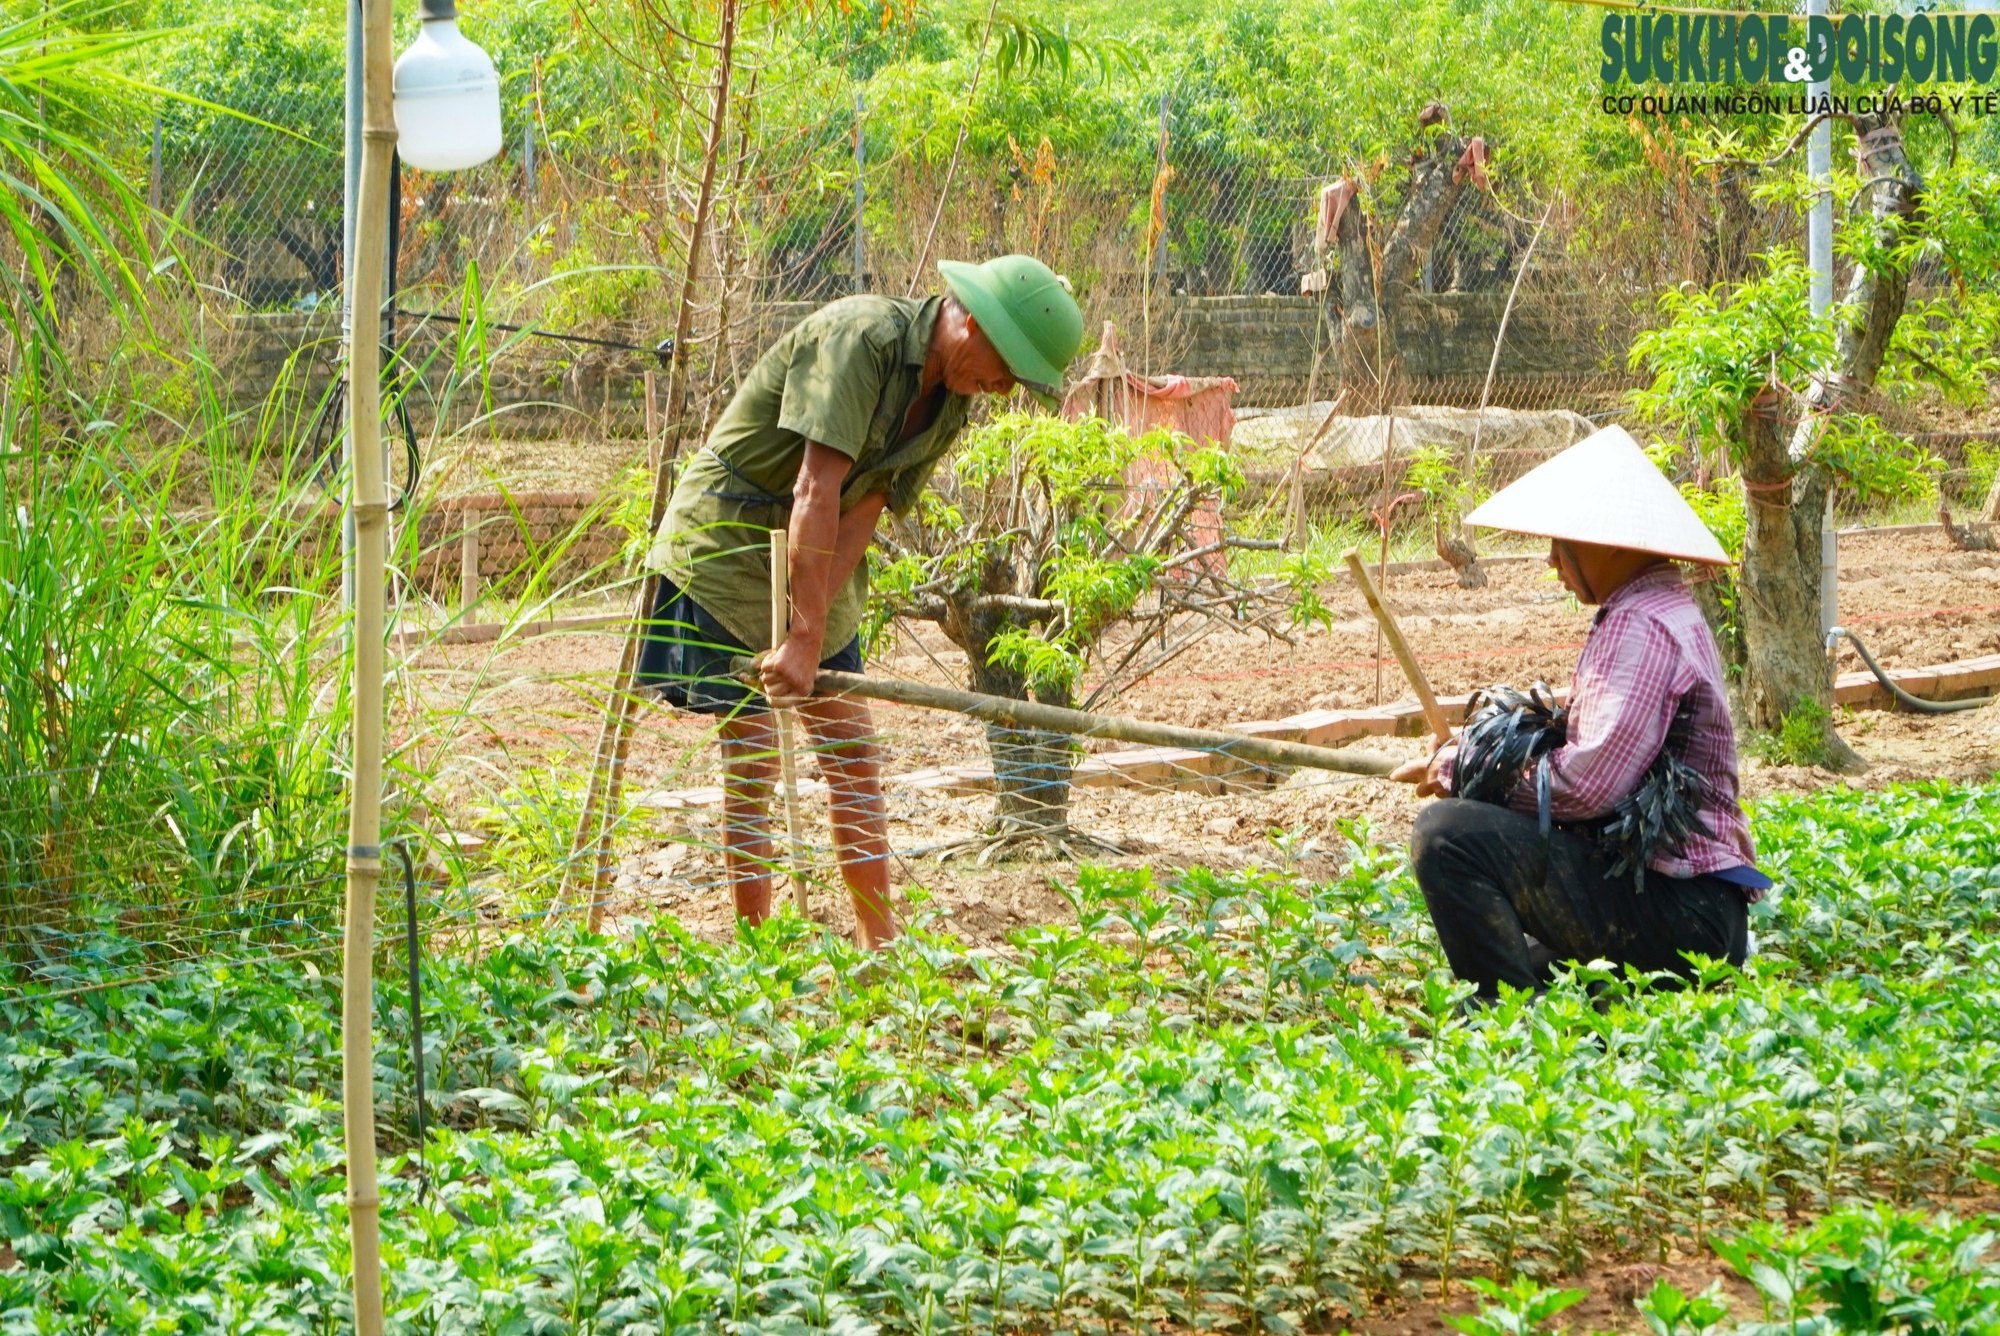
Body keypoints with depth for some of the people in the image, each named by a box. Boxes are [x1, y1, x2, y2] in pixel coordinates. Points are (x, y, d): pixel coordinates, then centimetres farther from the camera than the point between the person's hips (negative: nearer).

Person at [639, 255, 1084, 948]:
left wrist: (808, 636, -18)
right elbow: (816, 491, -31)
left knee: (853, 753, 7)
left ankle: (879, 941, 13)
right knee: (752, 761, -8)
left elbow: (862, 515, -7)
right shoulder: (860, 335, -25)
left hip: (820, 565, 8)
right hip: (724, 544, -8)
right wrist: (804, 637, -34)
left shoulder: (951, 403, 0)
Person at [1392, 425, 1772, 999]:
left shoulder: (1640, 628, -16)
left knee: (1450, 833, -22)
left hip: (1673, 914, -11)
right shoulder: (1669, 613, 19)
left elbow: (1589, 783, -24)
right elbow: (1593, 750, 19)